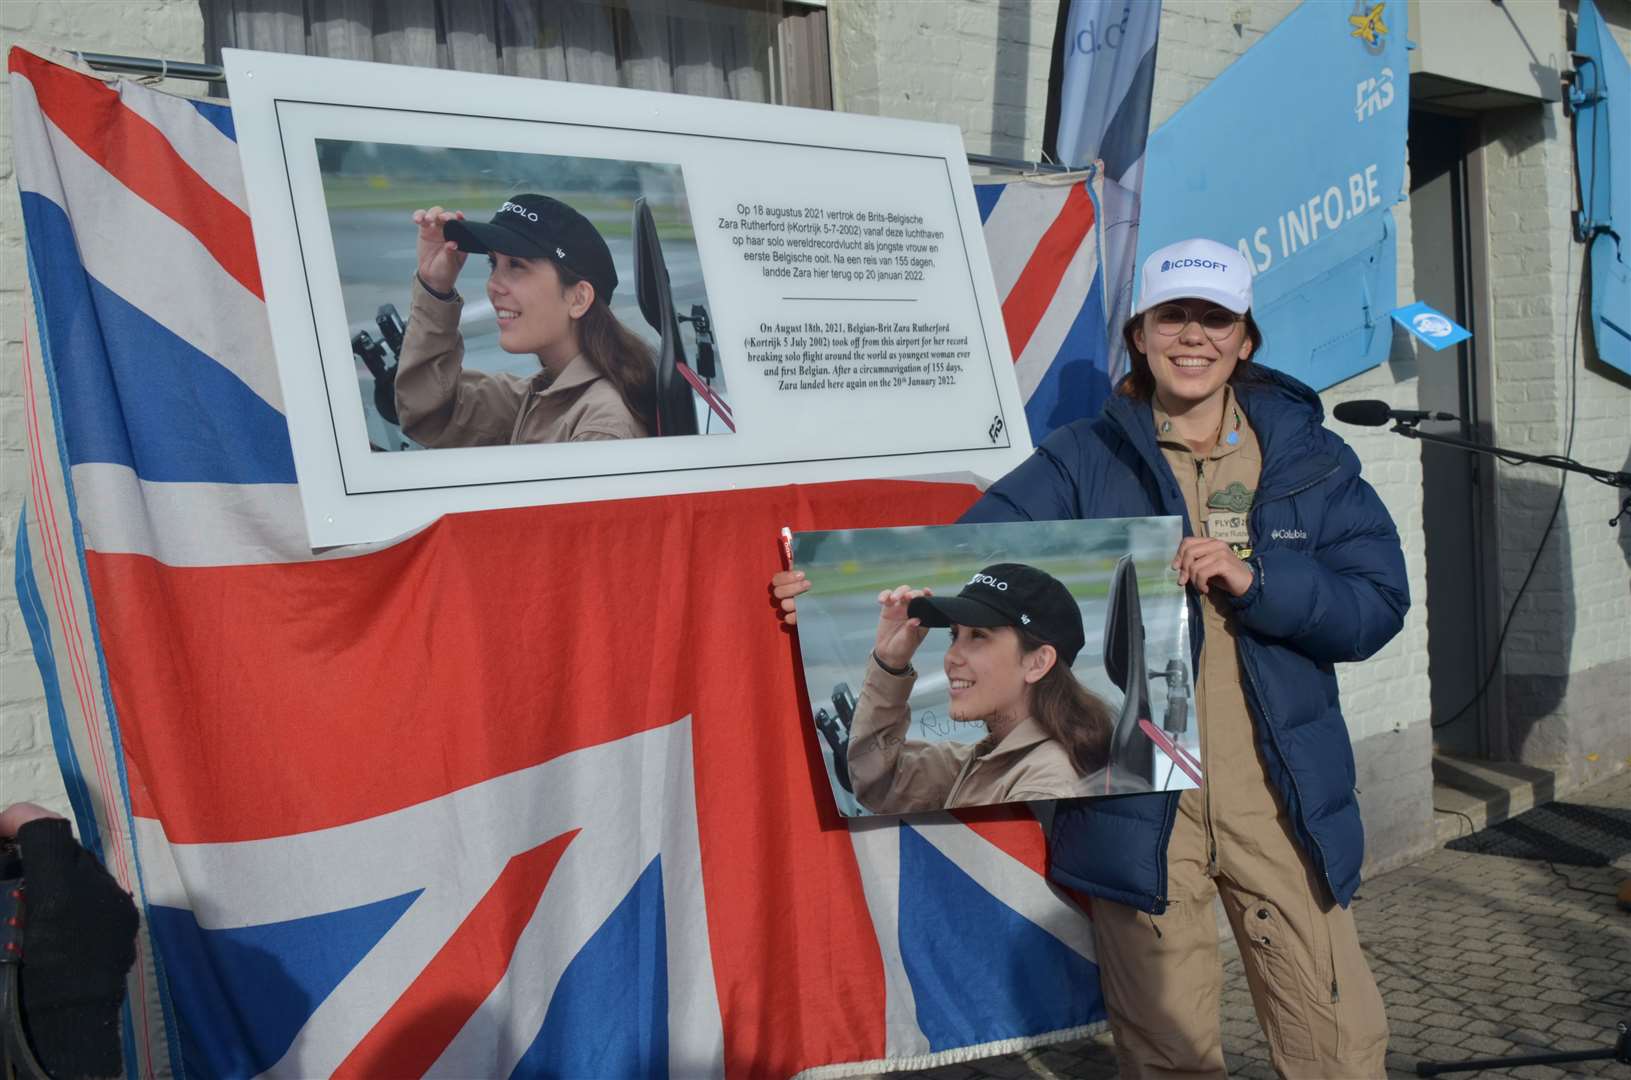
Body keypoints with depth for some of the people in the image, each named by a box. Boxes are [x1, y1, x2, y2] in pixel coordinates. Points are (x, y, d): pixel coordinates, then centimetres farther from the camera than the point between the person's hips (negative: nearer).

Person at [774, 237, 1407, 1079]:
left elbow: (1378, 605, -2)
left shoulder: (1310, 458, 5)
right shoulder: (1084, 460, 0)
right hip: (1140, 799, -1)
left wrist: (1255, 582, -18)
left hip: (1284, 799, 2)